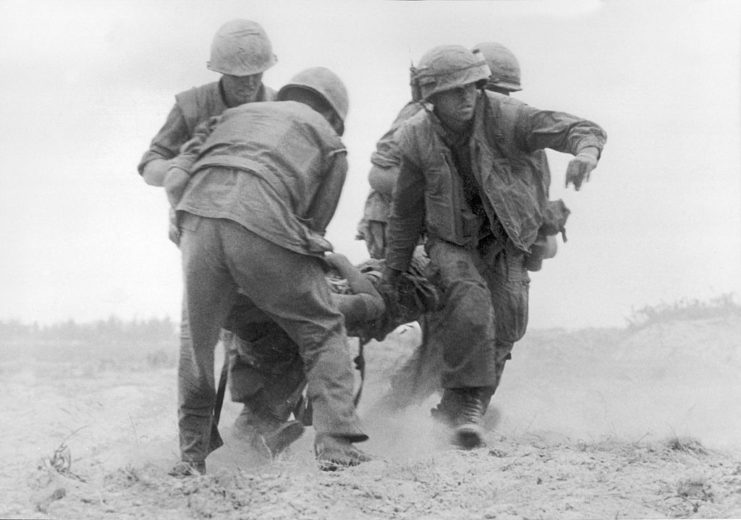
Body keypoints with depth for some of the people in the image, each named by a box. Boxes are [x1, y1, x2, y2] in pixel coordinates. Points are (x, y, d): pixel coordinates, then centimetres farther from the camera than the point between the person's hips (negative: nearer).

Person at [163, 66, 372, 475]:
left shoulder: (235, 115, 36)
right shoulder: (330, 144, 27)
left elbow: (175, 179, 23)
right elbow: (314, 223, 21)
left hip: (198, 212, 3)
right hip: (263, 220, -3)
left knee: (198, 337, 20)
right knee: (322, 331, 13)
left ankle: (192, 454, 22)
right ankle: (336, 445, 2)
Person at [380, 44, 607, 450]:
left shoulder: (504, 117, -20)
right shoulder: (419, 138, -14)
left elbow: (577, 129, -27)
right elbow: (406, 210, 0)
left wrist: (586, 151, -52)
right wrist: (392, 271, 7)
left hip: (504, 237, 1)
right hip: (451, 237, -1)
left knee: (505, 324, -6)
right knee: (469, 297, -29)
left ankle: (456, 405, 15)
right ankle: (468, 402, -26)